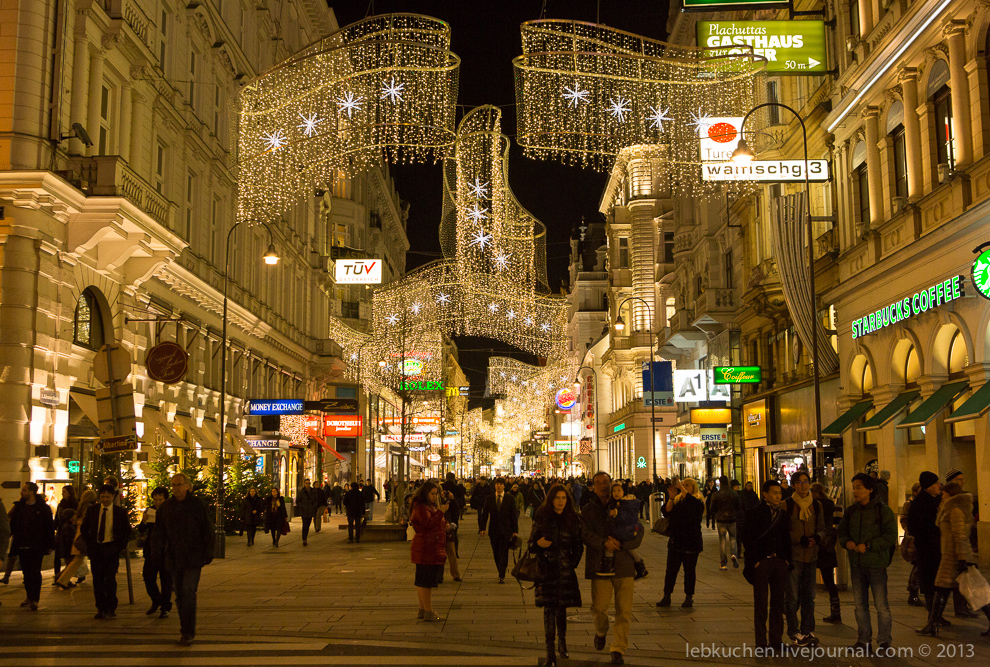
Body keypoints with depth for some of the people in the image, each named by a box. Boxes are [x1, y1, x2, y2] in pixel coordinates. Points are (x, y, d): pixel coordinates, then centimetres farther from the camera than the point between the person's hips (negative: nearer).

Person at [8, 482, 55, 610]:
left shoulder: (43, 507, -5)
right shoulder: (18, 506, 8)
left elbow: (50, 526, -3)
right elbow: (13, 525, 11)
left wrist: (50, 544, -5)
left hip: (36, 547, -4)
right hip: (22, 546, 5)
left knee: (35, 572, -5)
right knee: (26, 572, 12)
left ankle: (34, 599, -3)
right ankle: (29, 597, 23)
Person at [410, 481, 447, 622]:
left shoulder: (431, 507, 21)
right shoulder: (420, 508, -12)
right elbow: (428, 524, -24)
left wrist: (444, 525, 13)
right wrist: (441, 512, -25)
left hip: (434, 549, 11)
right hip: (425, 549, -11)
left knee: (424, 581, 14)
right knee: (425, 581, -8)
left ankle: (423, 610, 20)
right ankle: (428, 613, -7)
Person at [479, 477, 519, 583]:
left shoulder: (510, 498, 0)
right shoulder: (489, 498, 5)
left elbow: (514, 515, 1)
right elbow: (485, 514, 6)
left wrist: (515, 530, -3)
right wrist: (483, 528, -2)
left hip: (506, 530, -2)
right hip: (493, 530, 2)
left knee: (504, 553, -5)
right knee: (496, 553, 8)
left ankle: (502, 576, -3)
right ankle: (501, 573, 22)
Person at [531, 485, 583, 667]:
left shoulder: (572, 519, 3)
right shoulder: (541, 517, 1)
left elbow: (578, 546, 9)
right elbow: (532, 542, 6)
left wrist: (573, 564, 0)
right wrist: (538, 543, -15)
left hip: (565, 569, 1)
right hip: (546, 568, -1)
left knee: (561, 606, 5)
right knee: (549, 607, -6)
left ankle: (562, 642, 28)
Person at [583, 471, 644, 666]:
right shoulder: (589, 509, 7)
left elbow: (638, 535, 1)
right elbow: (586, 534, -8)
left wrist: (621, 544, -14)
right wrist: (604, 543, -24)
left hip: (623, 564, 1)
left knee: (624, 611, -1)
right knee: (599, 608, -1)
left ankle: (618, 649, 13)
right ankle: (601, 632, 32)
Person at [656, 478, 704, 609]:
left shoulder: (697, 501, -3)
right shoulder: (677, 500, 11)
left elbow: (690, 502, -26)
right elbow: (666, 512, -2)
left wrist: (681, 487, -26)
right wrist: (671, 498, -16)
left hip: (691, 542, -4)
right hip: (675, 541, 4)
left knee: (689, 570, 3)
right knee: (671, 569, 3)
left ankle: (689, 597, 13)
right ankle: (666, 597, 7)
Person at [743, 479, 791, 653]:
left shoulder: (782, 514, 12)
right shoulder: (754, 513, -4)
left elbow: (787, 538, 15)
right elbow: (749, 539, -7)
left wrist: (787, 559, 6)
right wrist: (754, 561, -12)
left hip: (780, 561, 5)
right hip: (761, 562, -5)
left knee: (778, 602, 9)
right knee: (761, 603, 0)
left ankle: (776, 640, 18)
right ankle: (761, 642, 5)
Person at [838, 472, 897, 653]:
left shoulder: (883, 511, -7)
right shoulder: (850, 511, 9)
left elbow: (890, 536, -11)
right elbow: (842, 531, 16)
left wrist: (868, 546, -18)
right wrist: (846, 542, -6)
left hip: (876, 564, -5)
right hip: (856, 564, 5)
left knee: (881, 604, -2)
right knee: (860, 604, 10)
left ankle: (884, 640, 12)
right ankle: (864, 639, 21)